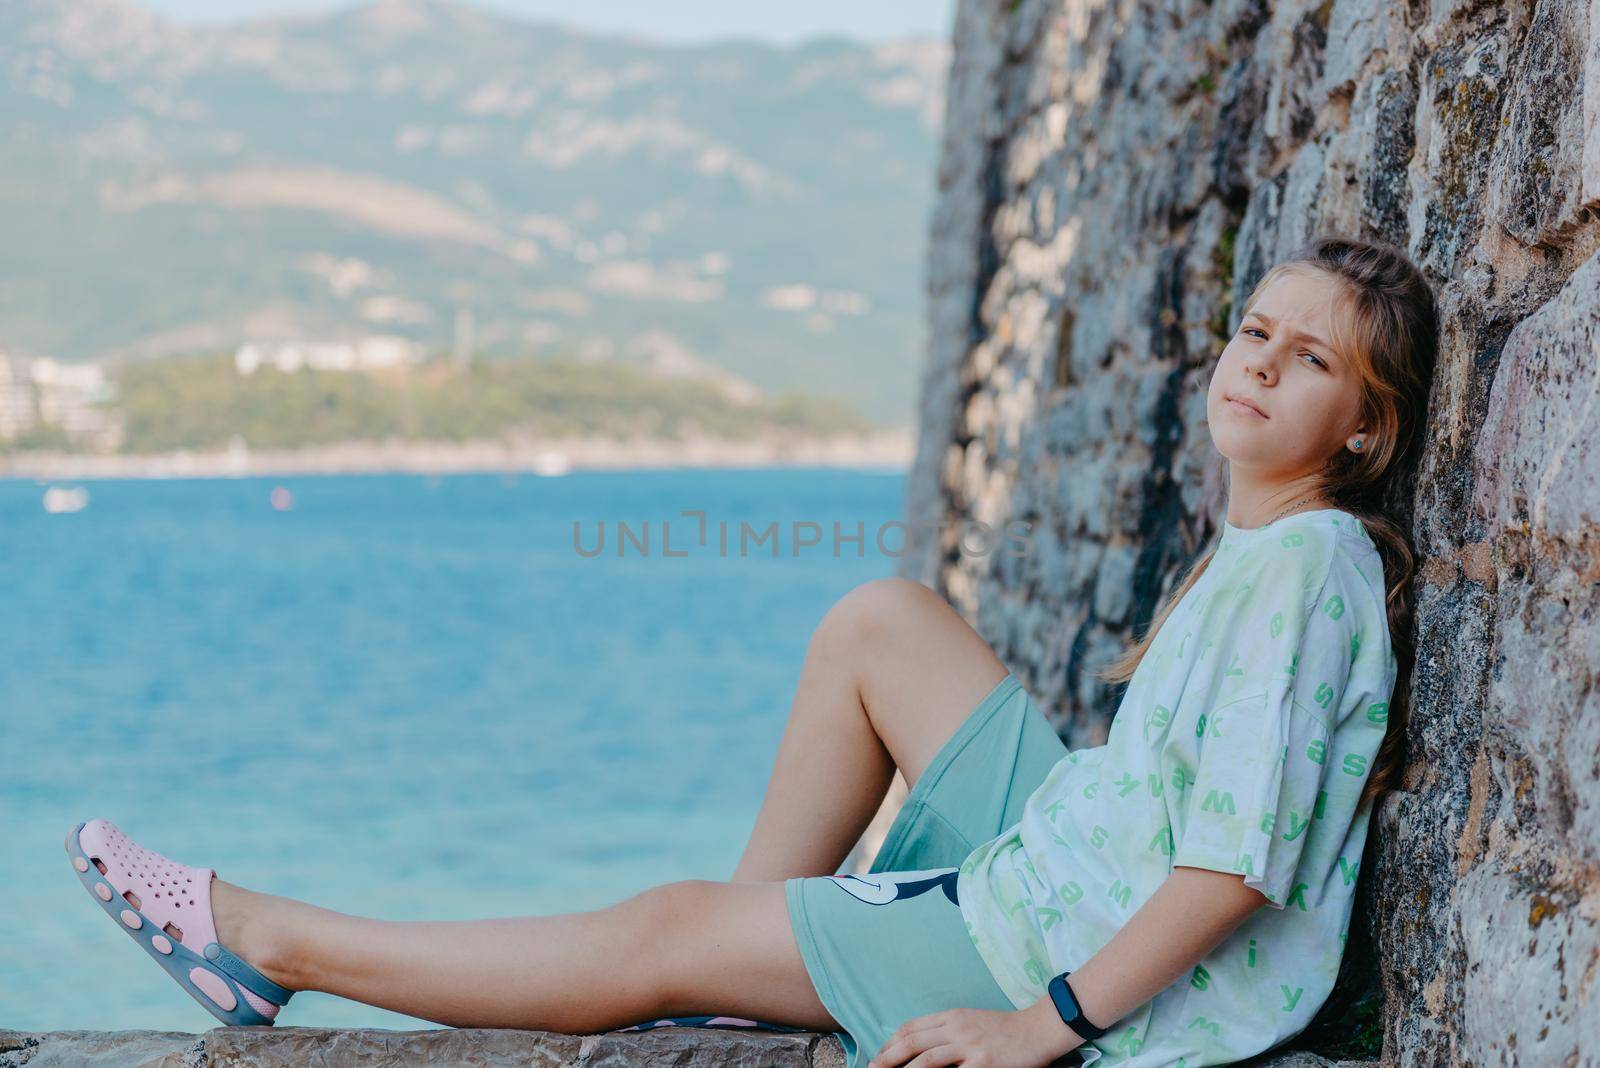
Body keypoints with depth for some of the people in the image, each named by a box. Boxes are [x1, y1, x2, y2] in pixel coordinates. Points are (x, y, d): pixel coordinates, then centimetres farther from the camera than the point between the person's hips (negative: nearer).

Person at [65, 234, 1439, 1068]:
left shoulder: (1308, 563, -21)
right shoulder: (1252, 545, 9)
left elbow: (1240, 864, -26)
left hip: (1114, 957, -9)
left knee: (663, 934, -4)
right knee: (881, 619, 8)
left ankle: (275, 944, 9)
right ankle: (761, 942, 12)